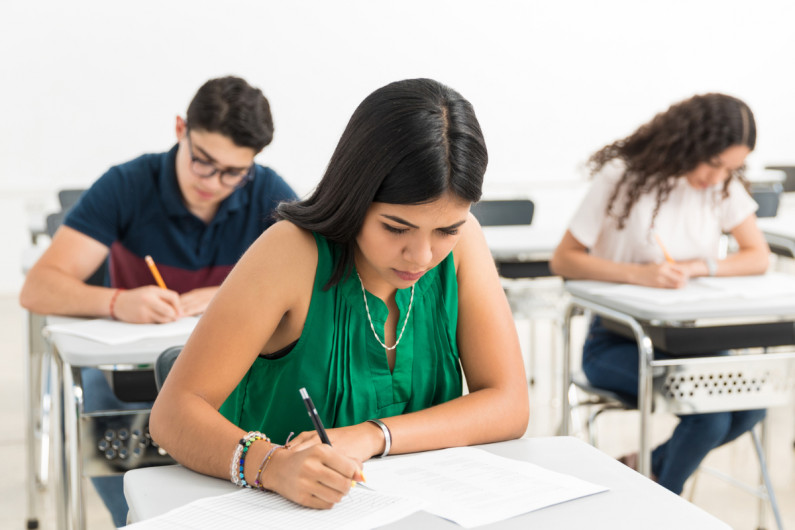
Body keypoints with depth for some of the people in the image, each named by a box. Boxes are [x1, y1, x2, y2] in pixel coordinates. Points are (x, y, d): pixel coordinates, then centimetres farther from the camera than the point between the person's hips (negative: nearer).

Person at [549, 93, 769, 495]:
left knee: (751, 406, -19)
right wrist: (639, 273, -26)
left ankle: (647, 466, 7)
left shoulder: (724, 185, 3)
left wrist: (697, 267, -16)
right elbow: (563, 260, -11)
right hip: (616, 340, -5)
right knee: (710, 411, -27)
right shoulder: (623, 176, -11)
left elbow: (757, 257, 3)